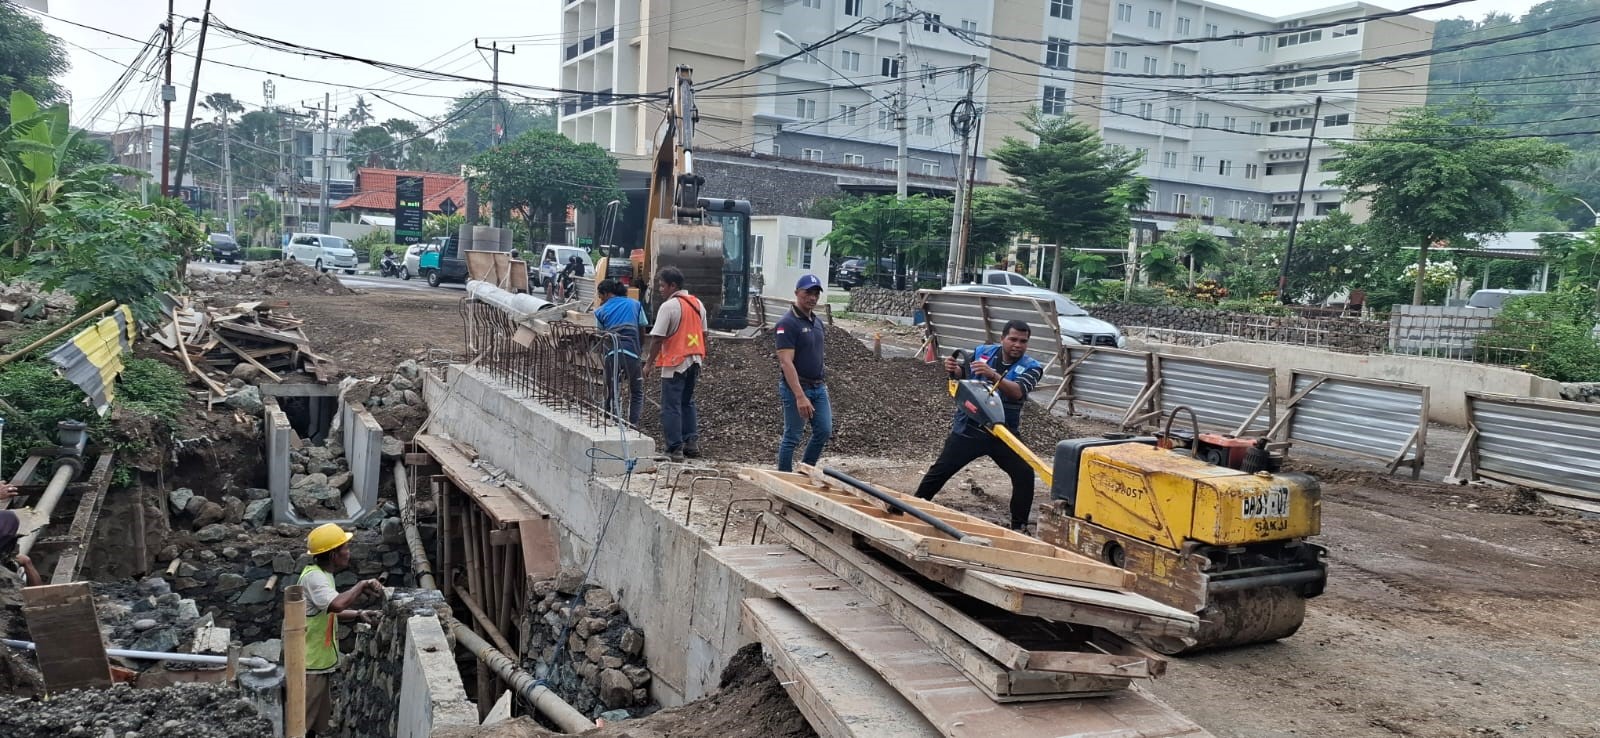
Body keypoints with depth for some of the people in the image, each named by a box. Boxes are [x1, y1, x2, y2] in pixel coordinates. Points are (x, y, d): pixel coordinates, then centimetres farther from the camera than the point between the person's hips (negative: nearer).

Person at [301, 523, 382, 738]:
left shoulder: (322, 574, 8)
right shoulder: (313, 577, -23)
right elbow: (337, 604, -41)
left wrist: (358, 614, 7)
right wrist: (362, 586, -26)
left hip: (319, 662, 10)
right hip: (310, 664, -10)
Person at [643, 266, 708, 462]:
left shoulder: (668, 306, -14)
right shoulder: (697, 303, 9)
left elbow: (657, 338, -16)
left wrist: (650, 362, -7)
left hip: (675, 363, -7)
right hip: (694, 361, 7)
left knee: (671, 407, 0)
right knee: (688, 403, 19)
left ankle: (675, 449, 0)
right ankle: (692, 442, 17)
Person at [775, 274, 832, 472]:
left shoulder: (817, 321, 11)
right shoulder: (787, 324, -15)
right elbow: (786, 363, -23)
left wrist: (822, 383, 16)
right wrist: (800, 396, -29)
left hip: (819, 387, 8)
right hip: (796, 388, -8)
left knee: (824, 430, 6)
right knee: (792, 437, 1)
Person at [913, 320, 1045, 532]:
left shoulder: (1031, 367, -10)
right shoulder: (983, 352, -3)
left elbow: (1018, 392, -28)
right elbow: (963, 374, 12)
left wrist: (992, 374, -43)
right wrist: (954, 369, -12)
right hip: (968, 429, 1)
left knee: (1025, 474, -10)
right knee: (940, 471, 5)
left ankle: (1019, 526, 5)